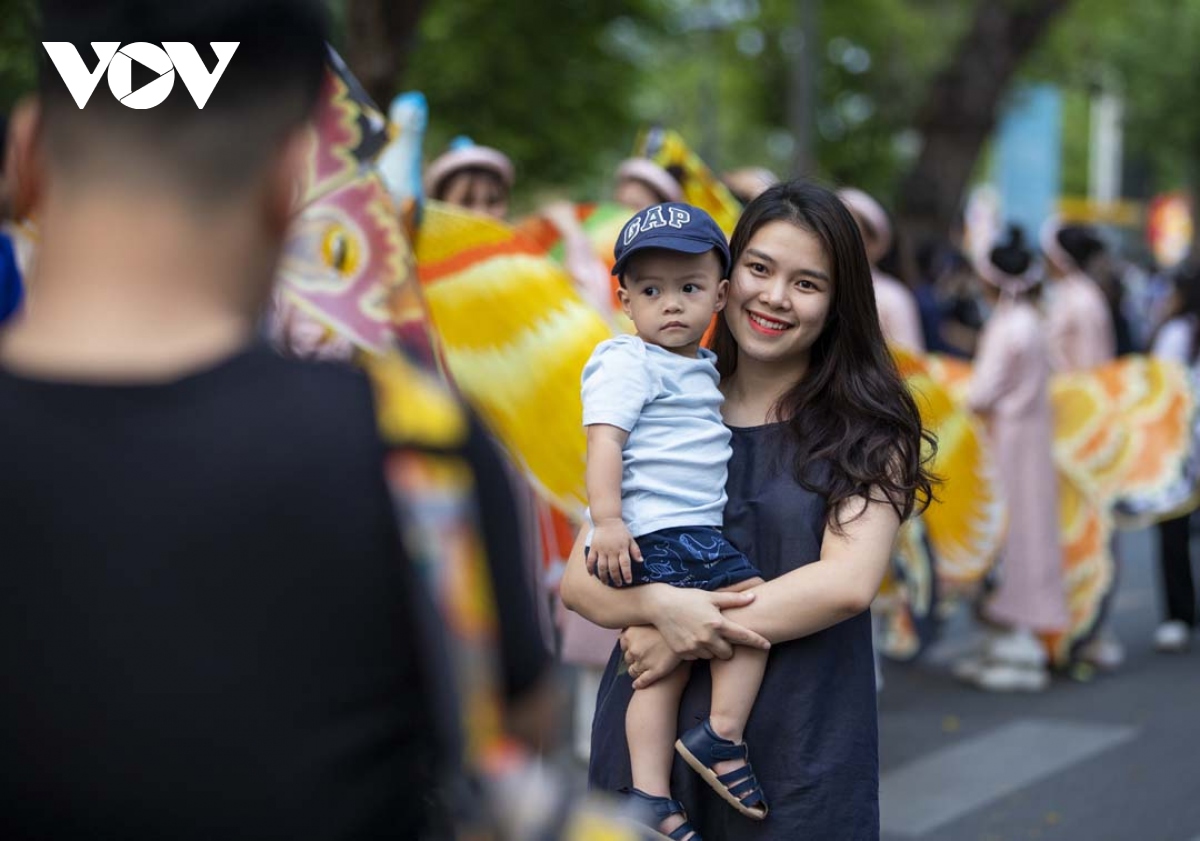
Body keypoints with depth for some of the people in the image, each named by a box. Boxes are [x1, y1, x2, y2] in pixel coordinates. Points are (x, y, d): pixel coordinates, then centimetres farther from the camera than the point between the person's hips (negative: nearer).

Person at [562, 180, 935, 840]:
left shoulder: (867, 431, -1)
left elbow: (848, 583, -13)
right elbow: (579, 581, 0)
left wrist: (687, 637, -16)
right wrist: (660, 605, -21)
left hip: (802, 750, -2)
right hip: (651, 732, 2)